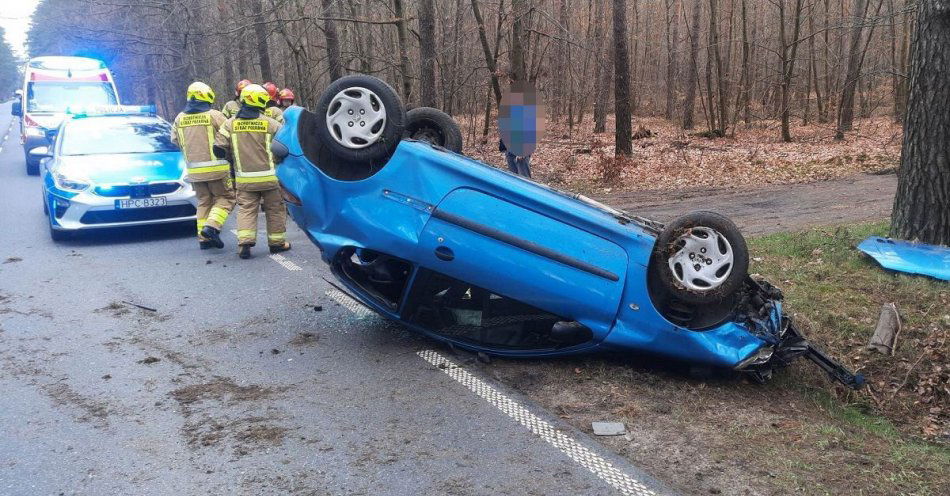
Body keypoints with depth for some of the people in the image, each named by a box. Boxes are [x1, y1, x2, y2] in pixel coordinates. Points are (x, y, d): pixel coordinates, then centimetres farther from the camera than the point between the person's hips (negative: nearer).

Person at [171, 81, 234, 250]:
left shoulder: (180, 119, 7)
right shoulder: (214, 115, -9)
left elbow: (175, 140, 16)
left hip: (194, 170, 5)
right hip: (216, 167, -5)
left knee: (203, 201, 15)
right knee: (225, 198, 6)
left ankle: (204, 238, 11)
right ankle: (212, 226, -13)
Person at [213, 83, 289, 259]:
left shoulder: (230, 123, 0)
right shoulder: (270, 123, -7)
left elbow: (219, 148, -2)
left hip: (244, 179, 2)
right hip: (269, 177, -2)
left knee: (246, 209, 6)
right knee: (275, 210, 11)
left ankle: (245, 243, -9)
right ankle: (277, 243, 18)